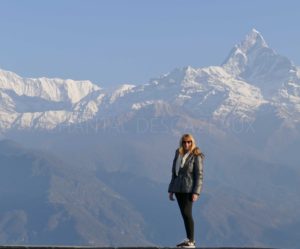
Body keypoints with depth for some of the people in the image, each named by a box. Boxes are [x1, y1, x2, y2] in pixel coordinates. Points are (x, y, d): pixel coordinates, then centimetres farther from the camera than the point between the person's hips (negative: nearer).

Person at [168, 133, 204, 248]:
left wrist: (196, 192, -19)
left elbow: (199, 175, -12)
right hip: (178, 188, 7)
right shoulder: (178, 155, 11)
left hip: (189, 189, -7)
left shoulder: (196, 156, -9)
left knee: (187, 213, -13)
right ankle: (189, 239, 14)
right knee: (184, 214, 8)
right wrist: (171, 190, 12)